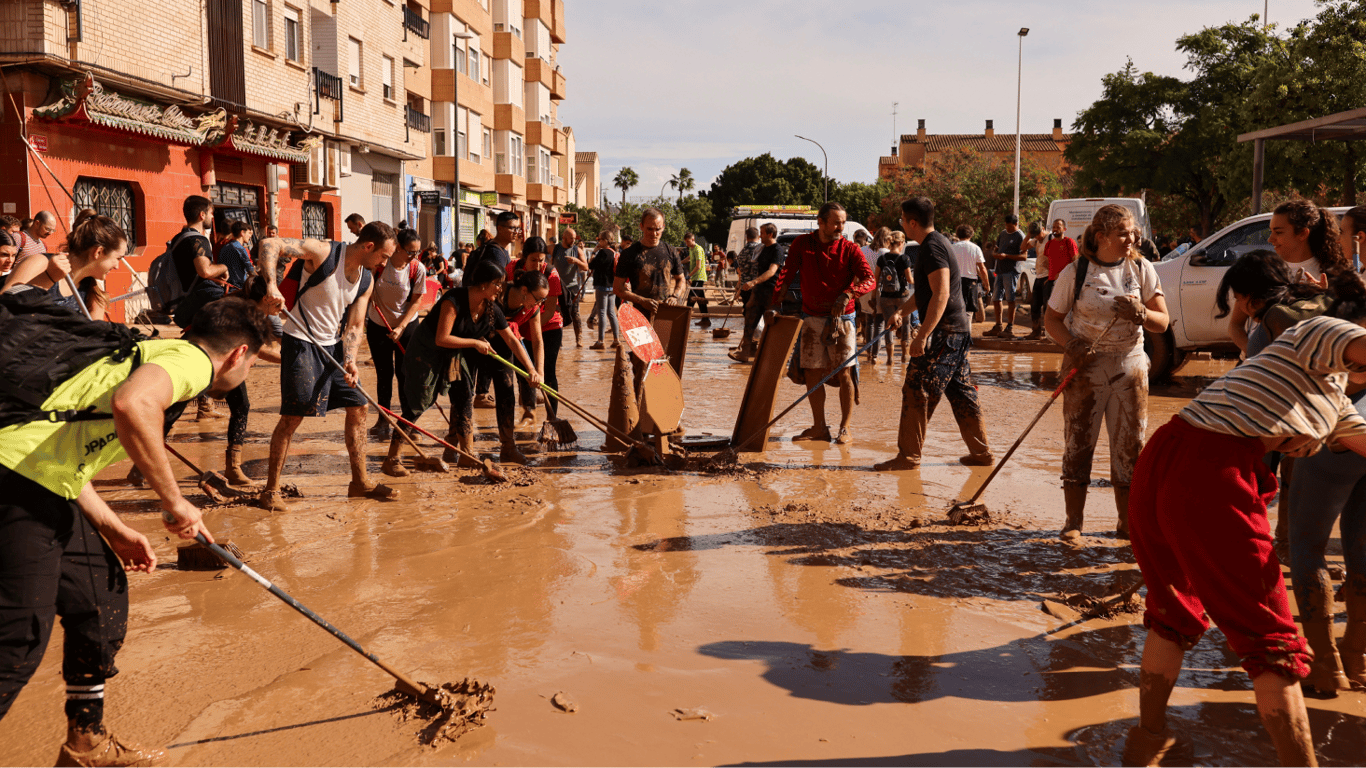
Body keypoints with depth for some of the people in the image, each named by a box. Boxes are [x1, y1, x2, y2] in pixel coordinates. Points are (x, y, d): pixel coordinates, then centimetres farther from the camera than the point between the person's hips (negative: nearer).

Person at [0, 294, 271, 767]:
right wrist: (173, 500, -20)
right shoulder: (192, 360, -6)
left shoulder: (153, 353, 24)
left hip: (45, 488, 10)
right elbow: (132, 405, -30)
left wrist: (116, 531, 19)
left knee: (102, 596, 17)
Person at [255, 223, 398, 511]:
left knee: (358, 407, 7)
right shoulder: (323, 252, -17)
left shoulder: (366, 282, 3)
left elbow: (354, 326, 5)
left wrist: (350, 360, -12)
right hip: (301, 343, -7)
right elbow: (270, 245, -25)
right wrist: (272, 285, -40)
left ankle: (360, 482, 19)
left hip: (333, 346, 7)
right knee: (293, 415, -9)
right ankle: (271, 489, 4)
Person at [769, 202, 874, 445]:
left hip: (841, 317, -2)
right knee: (811, 373, 4)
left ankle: (845, 429, 5)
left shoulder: (850, 250, -4)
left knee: (843, 373, -5)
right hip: (812, 317, 3)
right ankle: (819, 427, 16)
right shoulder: (802, 244, 2)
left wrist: (847, 295, -33)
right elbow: (787, 273, -3)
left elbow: (869, 280, -15)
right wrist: (774, 301, -18)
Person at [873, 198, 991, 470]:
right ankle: (981, 452, 19)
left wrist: (922, 335, -26)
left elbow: (941, 294, -25)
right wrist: (901, 311, 14)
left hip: (944, 333, -10)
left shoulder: (932, 247, -16)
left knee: (917, 392, -5)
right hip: (959, 330, 10)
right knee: (961, 393, 14)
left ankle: (908, 455, 1)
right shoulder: (938, 242, 17)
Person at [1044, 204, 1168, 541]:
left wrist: (1141, 313, -18)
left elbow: (1163, 322, 4)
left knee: (1130, 445, 4)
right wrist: (1070, 344, -16)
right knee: (1078, 442, -1)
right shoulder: (1076, 271, -3)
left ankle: (1127, 523, 16)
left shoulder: (1141, 268, 3)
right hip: (1086, 365, -2)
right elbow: (1052, 318, 2)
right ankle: (1073, 521, 10)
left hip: (1130, 365, 2)